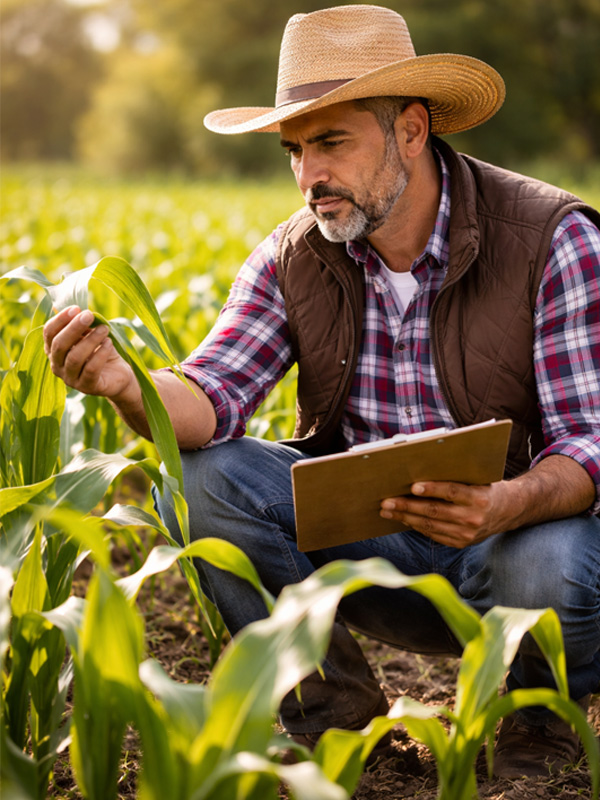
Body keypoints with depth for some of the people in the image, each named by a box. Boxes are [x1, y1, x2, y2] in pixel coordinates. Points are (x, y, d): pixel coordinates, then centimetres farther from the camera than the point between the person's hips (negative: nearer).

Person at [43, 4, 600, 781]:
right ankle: (338, 716, 1)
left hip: (520, 531, -3)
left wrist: (506, 506, -41)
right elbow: (211, 399, -16)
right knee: (199, 475, -17)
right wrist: (124, 383, -38)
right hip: (366, 537, 4)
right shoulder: (293, 258, -4)